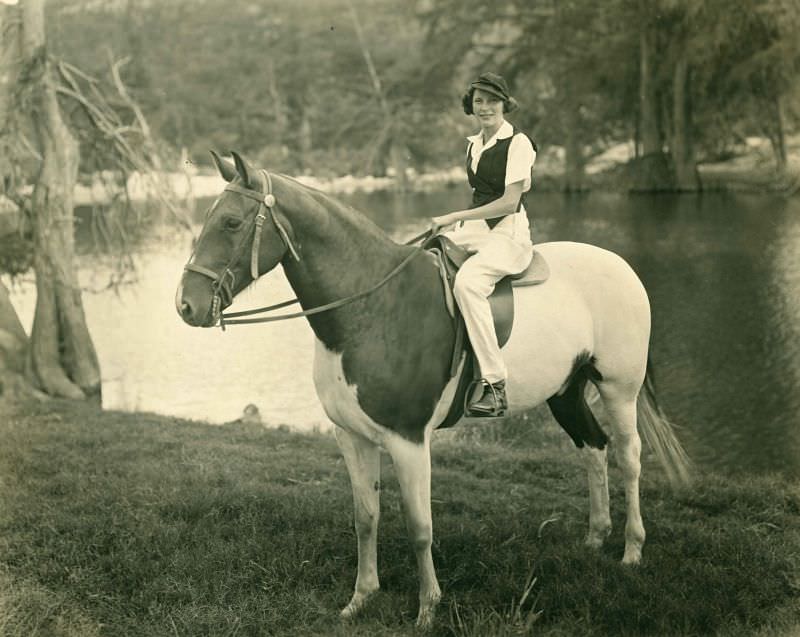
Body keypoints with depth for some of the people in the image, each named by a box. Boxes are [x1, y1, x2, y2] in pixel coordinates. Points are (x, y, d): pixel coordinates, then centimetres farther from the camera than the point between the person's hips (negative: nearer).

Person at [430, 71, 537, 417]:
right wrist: (451, 223, 10)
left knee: (466, 281, -35)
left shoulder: (518, 143, -7)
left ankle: (495, 385, -34)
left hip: (509, 233, -8)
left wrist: (454, 217, -15)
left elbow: (509, 203, -14)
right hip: (474, 230, 8)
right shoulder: (473, 144, 17)